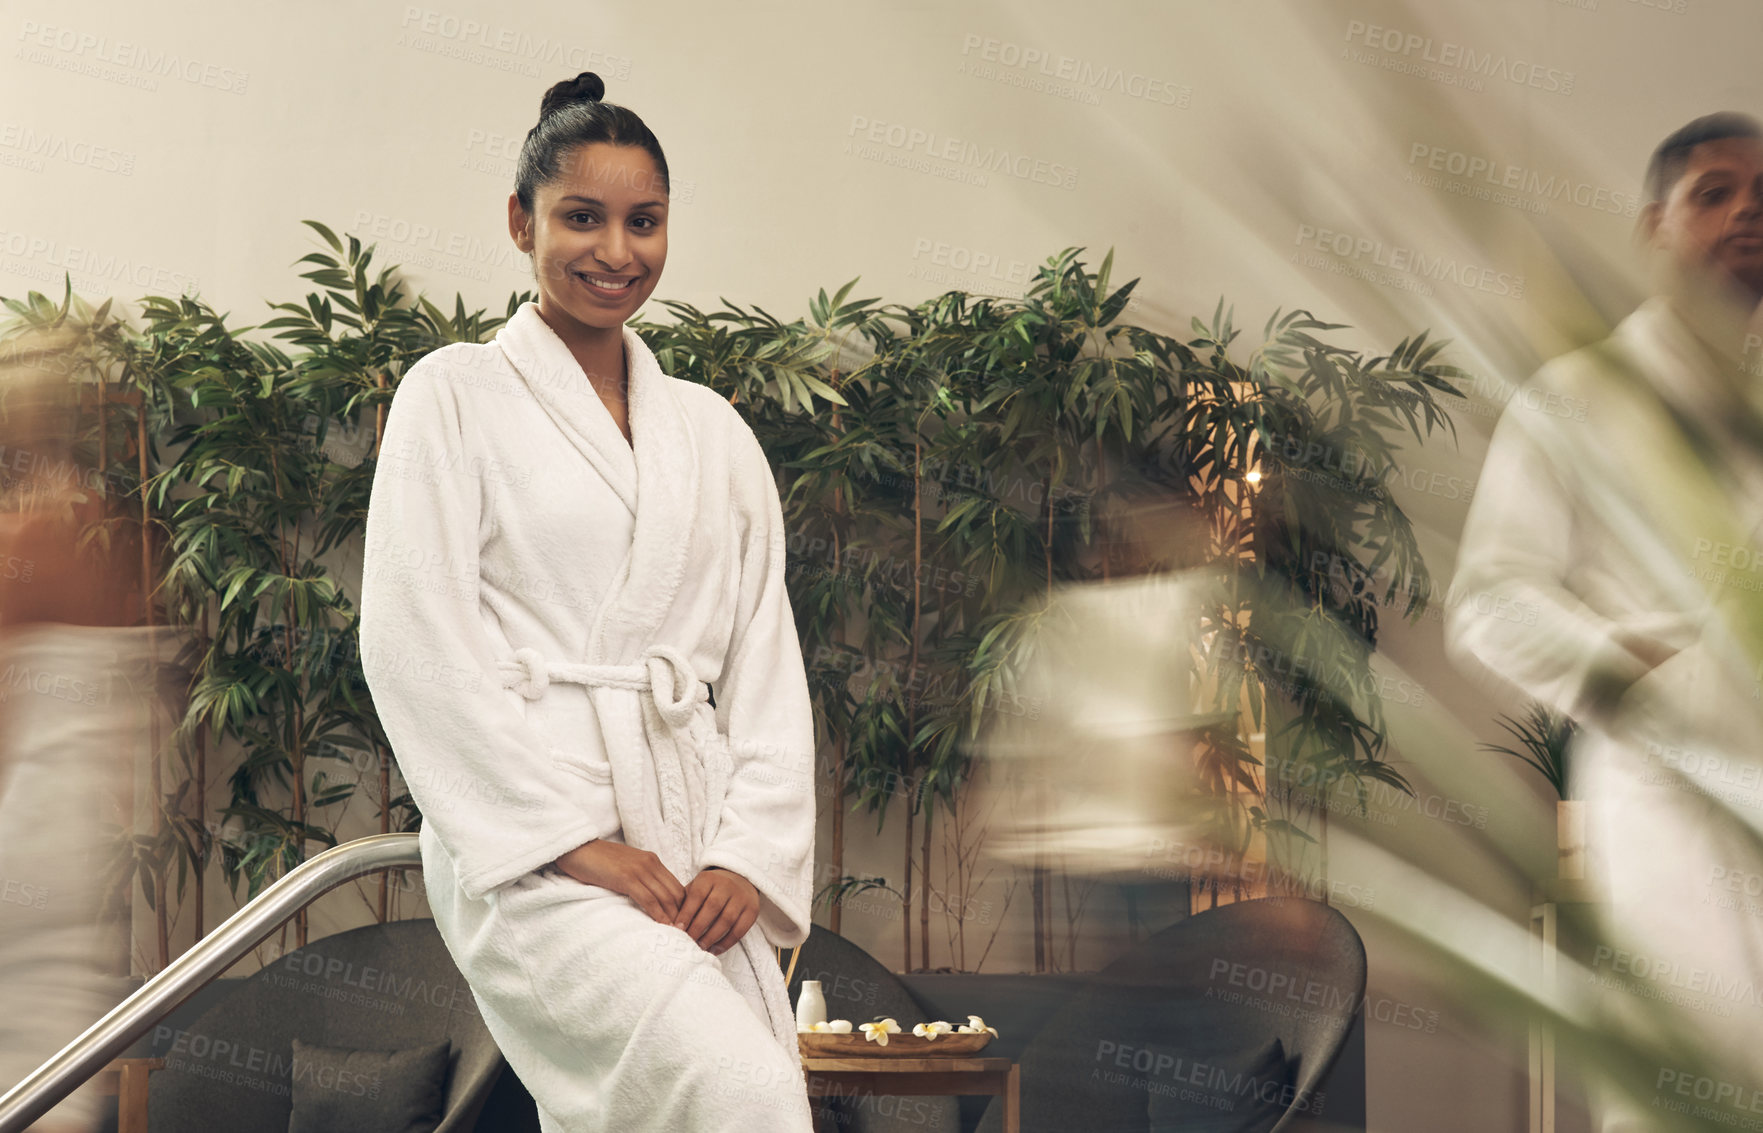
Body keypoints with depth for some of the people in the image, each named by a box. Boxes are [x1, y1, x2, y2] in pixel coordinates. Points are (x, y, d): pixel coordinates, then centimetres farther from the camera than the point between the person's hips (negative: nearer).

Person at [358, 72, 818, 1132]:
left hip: (702, 849, 5)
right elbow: (419, 645, -3)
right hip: (525, 841, -5)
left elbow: (766, 656, 15)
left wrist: (750, 852, 0)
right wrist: (572, 838, -10)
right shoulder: (456, 396, 5)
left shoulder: (711, 428, 19)